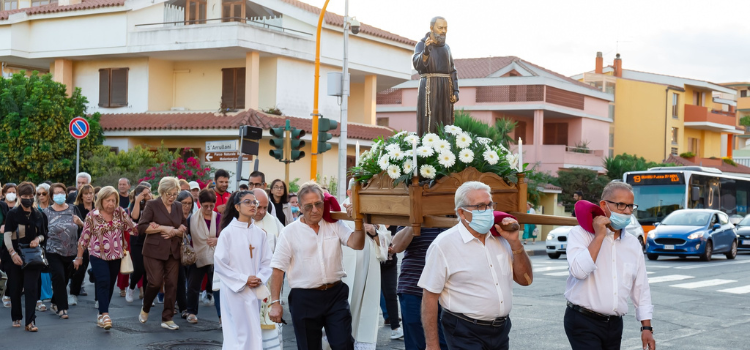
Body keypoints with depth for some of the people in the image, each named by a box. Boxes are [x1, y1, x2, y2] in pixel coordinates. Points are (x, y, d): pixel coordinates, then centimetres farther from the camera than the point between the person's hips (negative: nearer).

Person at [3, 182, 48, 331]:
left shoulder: (38, 215, 7)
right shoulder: (13, 213, -2)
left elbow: (43, 235, 16)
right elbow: (7, 235, -9)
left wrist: (38, 239, -7)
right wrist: (12, 253, -21)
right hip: (15, 256, -1)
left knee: (31, 288, -7)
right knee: (15, 288, 6)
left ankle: (30, 321, -9)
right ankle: (16, 318, 24)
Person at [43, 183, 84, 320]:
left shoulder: (73, 209, 6)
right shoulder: (47, 212, 2)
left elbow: (85, 228, 6)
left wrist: (80, 222, -15)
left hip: (72, 252, 3)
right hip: (54, 252, -2)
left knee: (65, 279, 9)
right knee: (59, 277, -14)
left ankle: (55, 303, 29)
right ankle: (62, 308, -6)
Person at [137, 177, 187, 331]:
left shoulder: (178, 207, 11)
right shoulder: (152, 205, -3)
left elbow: (184, 228, 17)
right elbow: (141, 227, -9)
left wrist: (175, 232, -6)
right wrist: (162, 228, -16)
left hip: (173, 252, 5)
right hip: (154, 251, -4)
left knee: (172, 285, 1)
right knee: (155, 282, -9)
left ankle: (167, 319, 9)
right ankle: (145, 310, 19)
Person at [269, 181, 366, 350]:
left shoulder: (335, 225, 5)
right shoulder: (290, 232, -1)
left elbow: (356, 244, -8)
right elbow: (278, 269, -2)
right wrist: (275, 303, -7)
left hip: (336, 294, 1)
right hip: (304, 299, -1)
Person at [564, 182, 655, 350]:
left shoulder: (633, 243, 12)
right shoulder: (580, 234, -5)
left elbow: (641, 289, 16)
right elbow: (579, 271, -23)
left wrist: (646, 327, 11)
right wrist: (599, 236, -16)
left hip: (614, 324, 6)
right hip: (583, 323, -6)